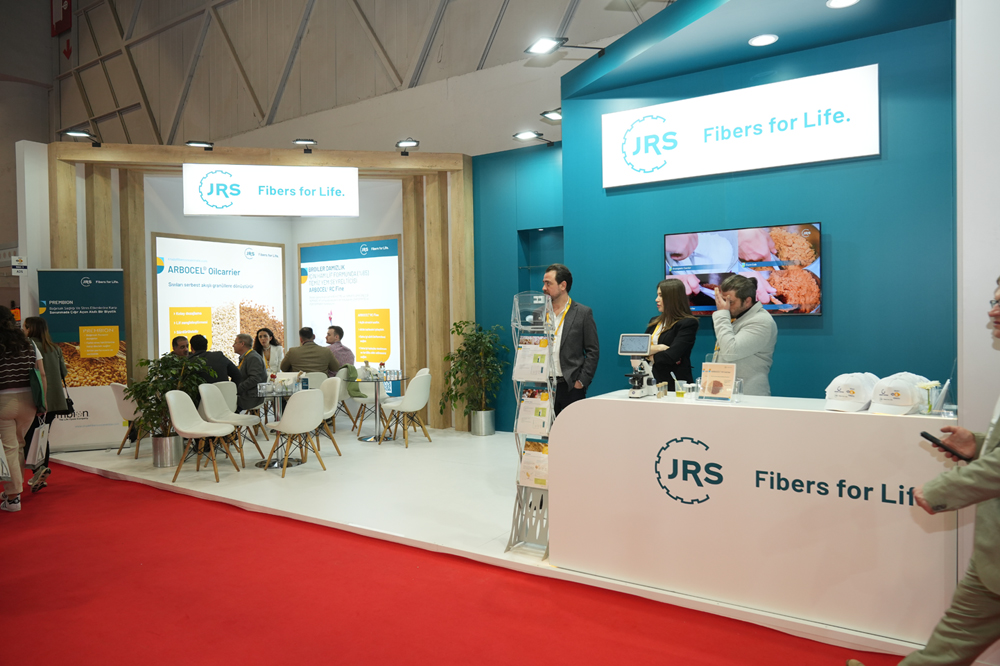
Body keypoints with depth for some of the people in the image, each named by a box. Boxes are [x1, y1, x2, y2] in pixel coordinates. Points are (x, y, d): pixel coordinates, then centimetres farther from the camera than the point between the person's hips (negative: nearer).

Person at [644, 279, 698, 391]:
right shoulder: (655, 322, 17)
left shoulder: (688, 323, -6)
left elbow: (671, 356, -16)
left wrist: (650, 355, 0)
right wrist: (658, 348, -10)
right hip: (652, 383, 6)